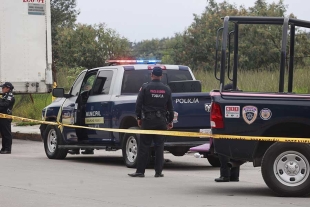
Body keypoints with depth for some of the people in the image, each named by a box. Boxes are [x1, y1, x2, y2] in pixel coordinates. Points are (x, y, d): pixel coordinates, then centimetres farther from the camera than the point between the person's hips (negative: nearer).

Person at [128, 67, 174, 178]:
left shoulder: (145, 87, -4)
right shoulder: (166, 89, 5)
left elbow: (138, 104, -4)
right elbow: (170, 107, 10)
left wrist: (139, 118, 5)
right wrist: (170, 121, 18)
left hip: (147, 120, -2)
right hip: (161, 121, 2)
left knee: (144, 146, 0)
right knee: (159, 146, 5)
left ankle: (140, 171, -1)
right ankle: (158, 172, 4)